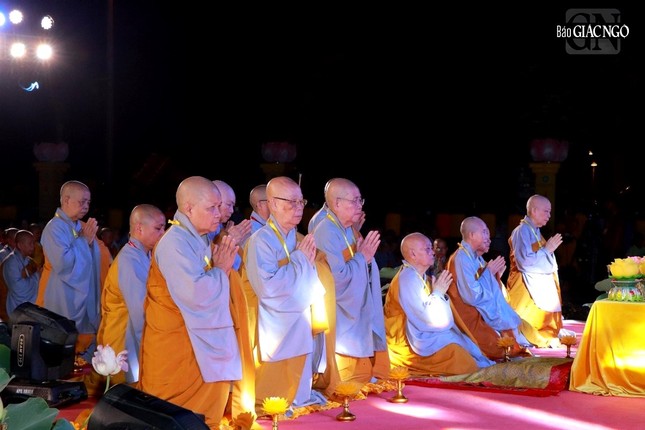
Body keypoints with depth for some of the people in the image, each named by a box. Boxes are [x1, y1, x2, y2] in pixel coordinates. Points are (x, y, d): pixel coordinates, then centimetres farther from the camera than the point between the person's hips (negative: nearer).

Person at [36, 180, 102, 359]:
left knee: (86, 341, 10)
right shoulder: (55, 228, -13)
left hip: (86, 296, 8)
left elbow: (96, 260, 17)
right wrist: (84, 240, -16)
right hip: (64, 301, -8)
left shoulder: (83, 227, 10)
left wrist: (91, 240, -1)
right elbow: (62, 262, -25)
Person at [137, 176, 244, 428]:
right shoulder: (175, 243, -20)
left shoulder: (200, 240, 10)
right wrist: (221, 270, -14)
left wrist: (223, 264, 0)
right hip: (178, 348, -9)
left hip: (203, 343, 9)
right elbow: (196, 294, -29)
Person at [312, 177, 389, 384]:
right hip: (343, 323, -10)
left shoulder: (350, 230, 11)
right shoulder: (326, 233, -18)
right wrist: (362, 257, -14)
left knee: (370, 379, 13)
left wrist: (367, 255, 1)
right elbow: (337, 277, -25)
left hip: (361, 317, 10)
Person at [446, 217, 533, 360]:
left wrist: (496, 275, 1)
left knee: (522, 328, 5)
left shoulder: (477, 258, 10)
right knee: (504, 347, -19)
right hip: (470, 319, -10)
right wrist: (488, 272, -14)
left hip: (484, 313, 10)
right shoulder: (461, 258, -19)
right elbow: (471, 296, -25)